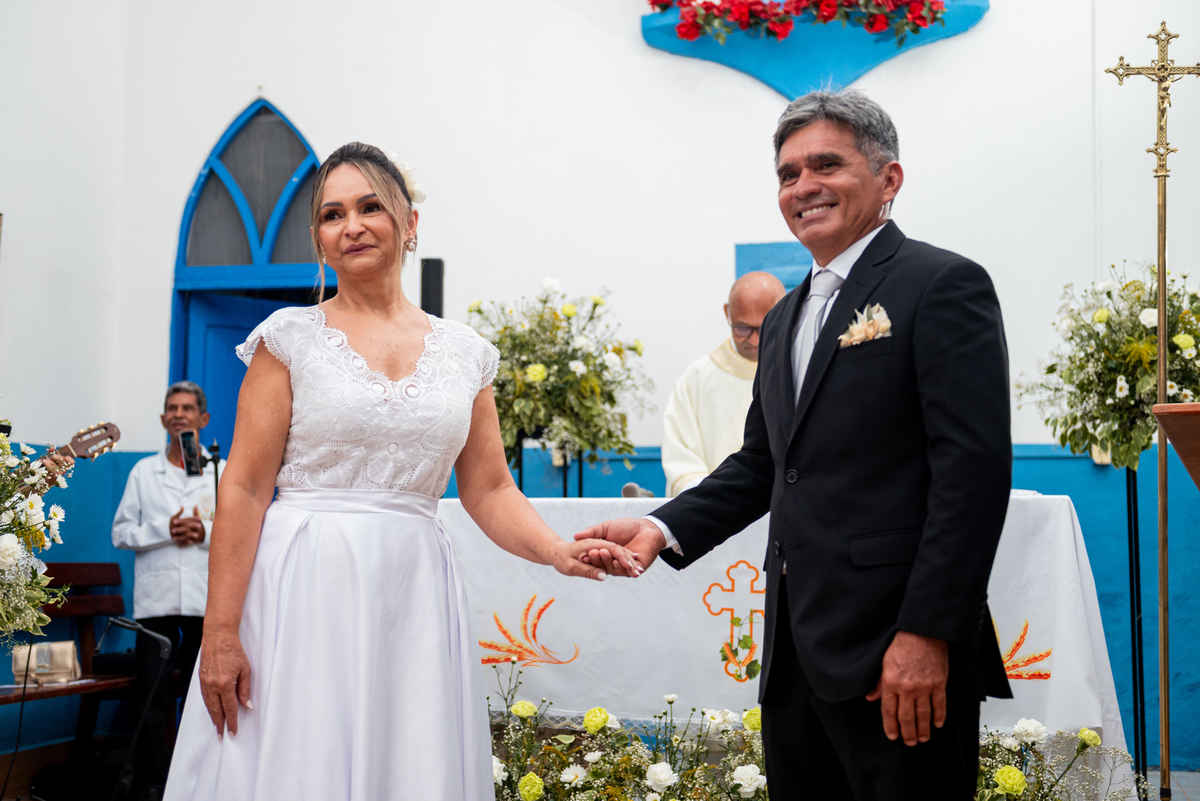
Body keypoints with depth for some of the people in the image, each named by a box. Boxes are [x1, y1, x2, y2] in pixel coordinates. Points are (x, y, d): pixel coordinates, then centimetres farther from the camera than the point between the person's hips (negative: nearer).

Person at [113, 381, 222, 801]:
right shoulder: (142, 472, 12)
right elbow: (121, 532, 6)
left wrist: (206, 531, -11)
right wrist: (165, 531, -9)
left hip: (206, 598, 0)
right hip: (156, 597, 0)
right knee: (153, 694, -2)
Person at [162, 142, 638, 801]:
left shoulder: (464, 353, 10)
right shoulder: (291, 338, 1)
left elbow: (489, 489, 11)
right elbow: (245, 488, -4)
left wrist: (558, 551, -8)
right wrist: (220, 631, -11)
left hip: (411, 598, 3)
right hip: (302, 592, -3)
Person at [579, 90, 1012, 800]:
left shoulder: (944, 284, -6)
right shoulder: (786, 317, 20)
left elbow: (974, 468, -14)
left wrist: (928, 635, -20)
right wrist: (664, 528, 6)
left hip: (898, 658, -8)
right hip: (795, 652, 8)